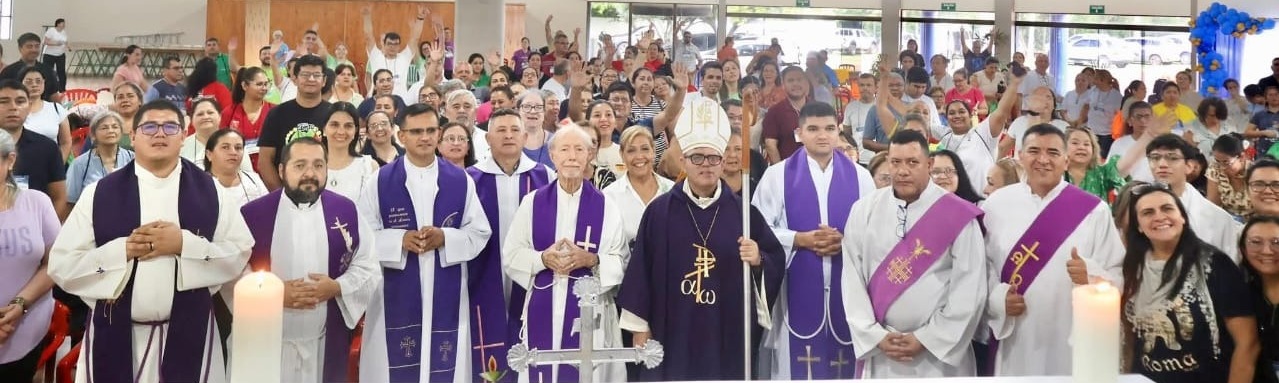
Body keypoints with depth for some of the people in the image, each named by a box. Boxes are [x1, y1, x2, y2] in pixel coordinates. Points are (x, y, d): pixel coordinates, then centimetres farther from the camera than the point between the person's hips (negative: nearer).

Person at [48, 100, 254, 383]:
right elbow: (62, 265, -1)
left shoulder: (210, 191, 3)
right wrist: (124, 249, -13)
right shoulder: (98, 194, 3)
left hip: (190, 333, 0)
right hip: (115, 335, 0)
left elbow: (241, 254, -2)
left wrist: (185, 244, -14)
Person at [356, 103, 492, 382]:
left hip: (447, 296, 1)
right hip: (396, 295, -1)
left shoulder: (461, 181, 3)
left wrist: (445, 238, -14)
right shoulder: (380, 181, 0)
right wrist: (400, 240, -16)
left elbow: (480, 232, 3)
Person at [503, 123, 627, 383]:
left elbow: (621, 262, 1)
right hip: (543, 308, 1)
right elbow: (511, 256, 3)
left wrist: (591, 260, -17)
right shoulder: (533, 202, 4)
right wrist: (543, 258, -14)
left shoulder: (605, 206, 2)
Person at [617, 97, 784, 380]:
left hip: (729, 337, 1)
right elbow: (641, 270, 1)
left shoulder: (743, 212, 4)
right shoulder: (659, 211, 1)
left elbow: (777, 260, 8)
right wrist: (639, 327, -1)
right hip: (672, 335, -1)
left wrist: (759, 261, -14)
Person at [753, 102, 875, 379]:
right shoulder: (777, 175, 3)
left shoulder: (859, 176, 8)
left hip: (847, 288, 2)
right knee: (797, 363, 1)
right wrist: (800, 239, -14)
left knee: (845, 365, 5)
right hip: (798, 288, -2)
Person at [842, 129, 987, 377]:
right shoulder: (864, 211, 1)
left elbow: (969, 289, -7)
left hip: (941, 350, -2)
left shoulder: (958, 215, -6)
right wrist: (876, 336, -7)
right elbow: (852, 279, 0)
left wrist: (926, 339, -9)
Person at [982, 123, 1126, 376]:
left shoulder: (1093, 209, 1)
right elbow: (980, 264, 5)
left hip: (1074, 341, -1)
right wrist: (998, 298, -11)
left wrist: (1091, 275, -20)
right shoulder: (996, 205, 5)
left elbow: (1118, 275, 0)